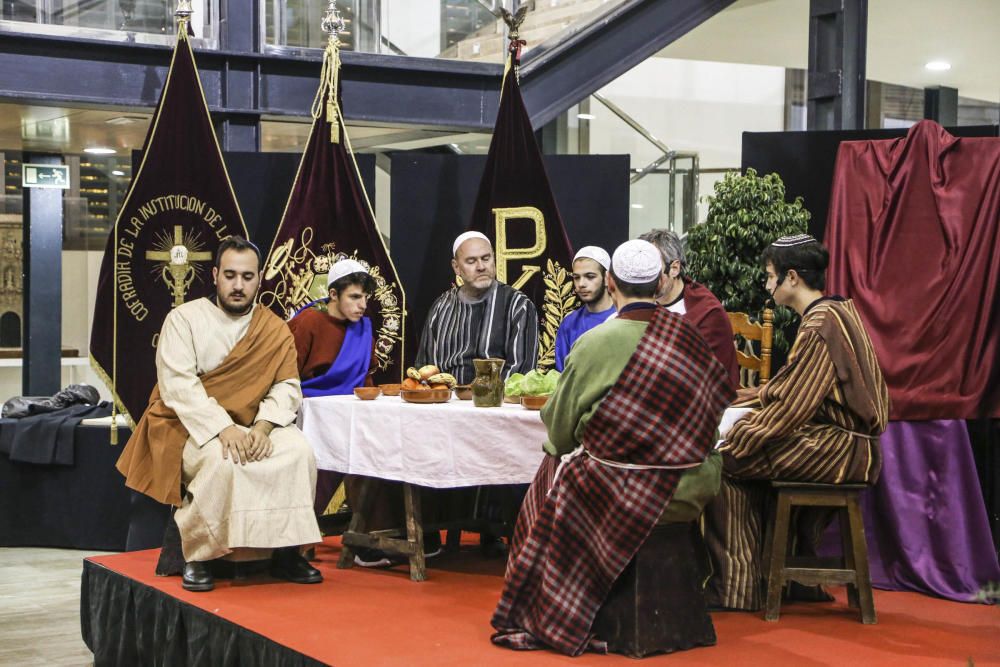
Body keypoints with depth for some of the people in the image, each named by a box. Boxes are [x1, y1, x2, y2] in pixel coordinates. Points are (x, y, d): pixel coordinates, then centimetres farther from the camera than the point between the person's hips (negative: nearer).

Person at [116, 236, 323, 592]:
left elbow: (287, 387, -3)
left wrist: (262, 427, -23)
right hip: (190, 427, -4)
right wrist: (224, 429, -28)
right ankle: (196, 555, -16)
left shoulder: (275, 330, 5)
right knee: (222, 461, -35)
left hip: (250, 427, 4)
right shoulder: (184, 319, -5)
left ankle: (286, 550, -10)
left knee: (298, 450, -23)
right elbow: (178, 385, -16)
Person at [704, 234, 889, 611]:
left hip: (838, 448, -10)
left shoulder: (820, 325, -17)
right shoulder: (838, 312, 14)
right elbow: (793, 388, 21)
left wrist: (734, 441, -10)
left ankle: (736, 588, -1)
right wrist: (736, 400, 22)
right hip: (848, 442, 10)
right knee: (745, 450, 16)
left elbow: (789, 407, -20)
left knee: (725, 462, -7)